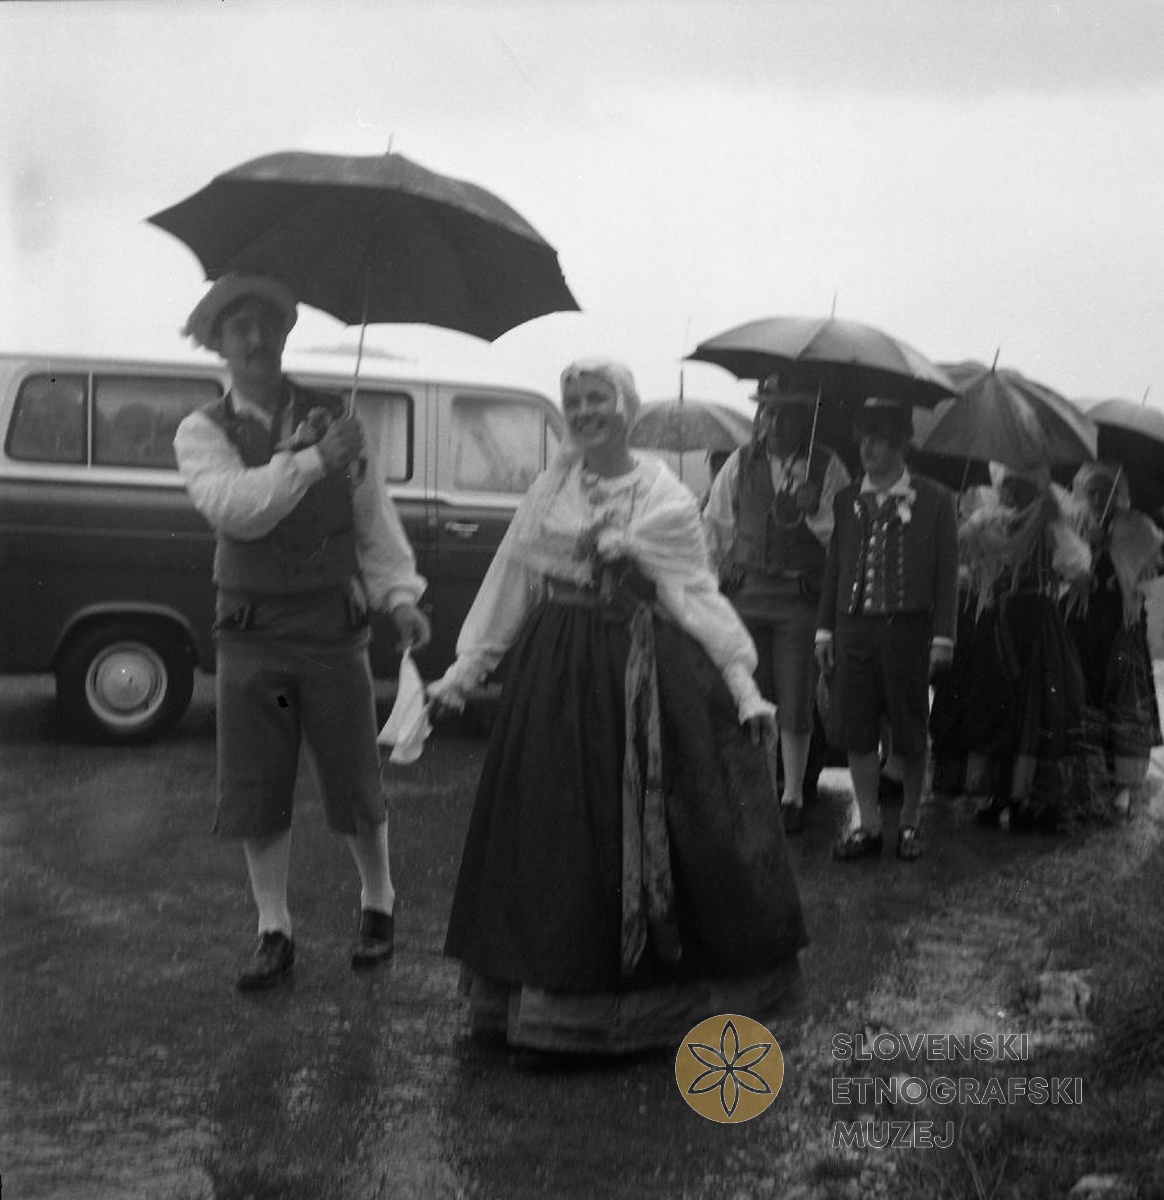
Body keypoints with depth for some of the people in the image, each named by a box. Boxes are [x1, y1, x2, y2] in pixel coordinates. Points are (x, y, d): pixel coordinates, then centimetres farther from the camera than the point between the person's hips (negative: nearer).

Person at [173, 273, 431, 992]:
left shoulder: (333, 417, 4)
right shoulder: (203, 432, -2)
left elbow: (373, 513, 3)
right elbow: (232, 505, -21)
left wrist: (400, 594, -9)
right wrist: (311, 461, -33)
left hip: (334, 628, 0)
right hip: (252, 636, 0)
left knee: (355, 784, 7)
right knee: (256, 795, 6)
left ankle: (379, 905, 30)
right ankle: (275, 933, 21)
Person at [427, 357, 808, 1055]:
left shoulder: (665, 499, -2)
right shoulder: (552, 487, 8)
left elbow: (700, 598, -3)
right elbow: (510, 582, 10)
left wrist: (744, 685, -11)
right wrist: (465, 669, 9)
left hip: (646, 678, -3)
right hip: (555, 677, 4)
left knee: (644, 836, 1)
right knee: (555, 836, 7)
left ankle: (667, 996, 16)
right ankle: (552, 998, 21)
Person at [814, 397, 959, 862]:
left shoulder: (935, 500, 0)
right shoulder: (846, 500, 9)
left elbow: (946, 573, -1)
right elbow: (834, 568, 12)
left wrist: (942, 635, -6)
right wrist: (825, 628, 7)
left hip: (907, 627, -3)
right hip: (853, 626, 3)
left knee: (910, 734, 6)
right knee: (856, 730, 4)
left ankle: (910, 821, 21)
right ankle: (868, 824, 15)